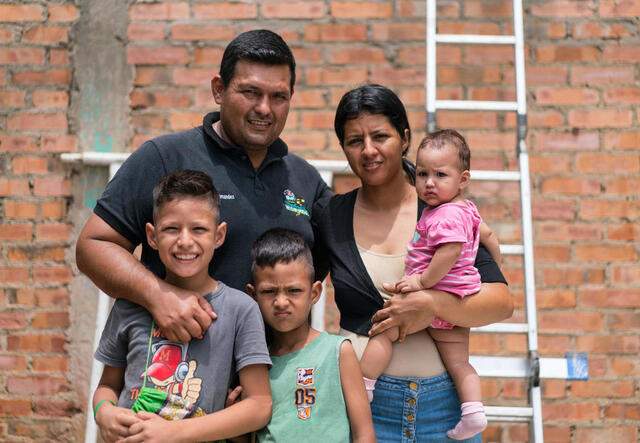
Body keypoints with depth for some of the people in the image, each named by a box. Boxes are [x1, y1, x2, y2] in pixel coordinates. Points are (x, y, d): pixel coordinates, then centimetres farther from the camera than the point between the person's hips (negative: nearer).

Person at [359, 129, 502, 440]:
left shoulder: (445, 217, -19)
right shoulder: (466, 209, 13)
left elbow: (450, 253, -31)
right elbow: (488, 236, 24)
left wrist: (423, 281, -24)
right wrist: (495, 272, 36)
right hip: (458, 299, 10)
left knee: (383, 329, 0)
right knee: (458, 362, 14)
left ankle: (362, 390, 4)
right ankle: (473, 411, 7)